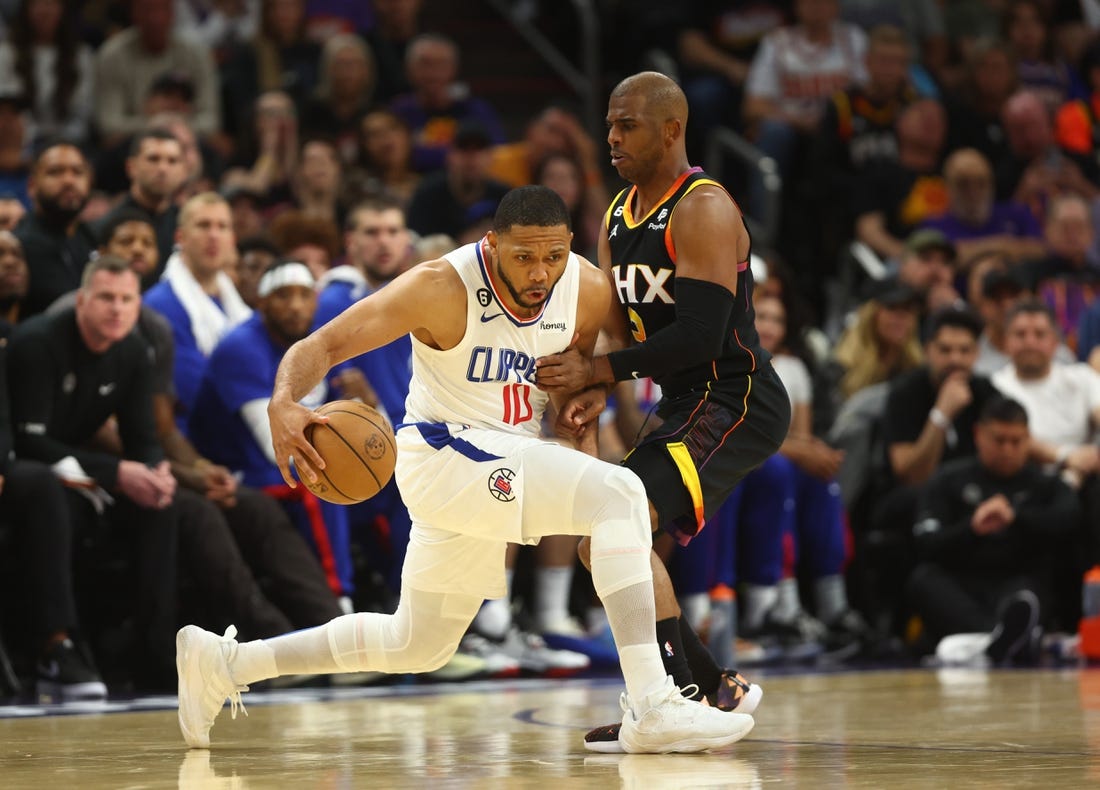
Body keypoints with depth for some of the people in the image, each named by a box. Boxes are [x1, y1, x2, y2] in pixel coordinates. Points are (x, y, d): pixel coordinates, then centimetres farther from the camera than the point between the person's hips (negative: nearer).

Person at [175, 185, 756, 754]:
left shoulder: (589, 292, -6)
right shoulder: (443, 288, -21)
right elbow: (322, 345, -22)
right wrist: (283, 403, -42)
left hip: (511, 462, 7)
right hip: (445, 454, -7)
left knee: (416, 646, 18)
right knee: (618, 493, -28)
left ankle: (223, 663, 29)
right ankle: (652, 707, -31)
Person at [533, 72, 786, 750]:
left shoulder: (704, 210, -16)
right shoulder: (619, 219, 12)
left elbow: (700, 336, -25)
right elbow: (622, 329, 16)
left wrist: (596, 371, -26)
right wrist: (594, 394, -5)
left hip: (735, 401, -10)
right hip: (687, 410, 10)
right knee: (603, 548, 10)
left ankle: (679, 701, -18)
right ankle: (717, 688, 19)